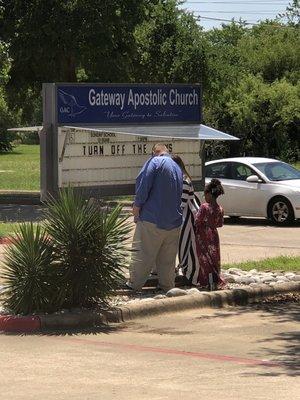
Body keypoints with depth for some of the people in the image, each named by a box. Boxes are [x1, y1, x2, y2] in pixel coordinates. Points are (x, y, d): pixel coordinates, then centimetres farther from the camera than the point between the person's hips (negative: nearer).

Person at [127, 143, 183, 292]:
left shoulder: (155, 161, -6)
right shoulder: (178, 168, 17)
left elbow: (143, 185, -16)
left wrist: (137, 206, -8)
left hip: (152, 219, -6)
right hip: (174, 222, 6)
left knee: (142, 253, 0)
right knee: (168, 258, 12)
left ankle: (134, 284, 3)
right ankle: (167, 286, 17)